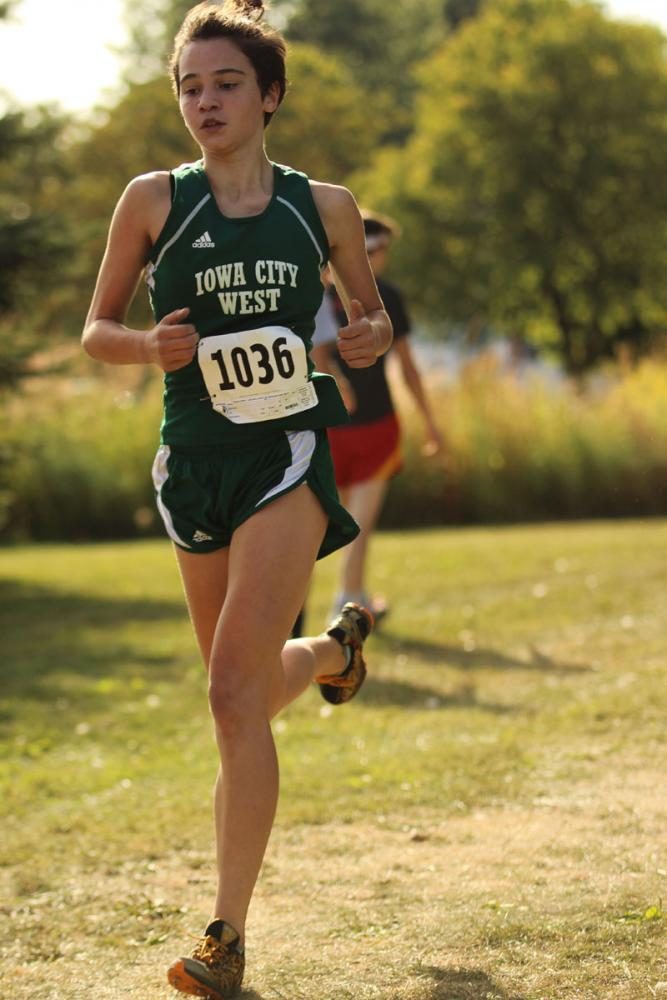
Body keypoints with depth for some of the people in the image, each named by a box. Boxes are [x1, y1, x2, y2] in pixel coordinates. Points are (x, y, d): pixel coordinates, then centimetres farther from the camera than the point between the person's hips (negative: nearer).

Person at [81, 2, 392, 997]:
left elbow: (370, 306, 17)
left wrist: (374, 335, -6)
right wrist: (151, 345, -15)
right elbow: (96, 329, 6)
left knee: (236, 691, -15)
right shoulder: (152, 200, 0)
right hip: (194, 462, 3)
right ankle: (333, 646, 55)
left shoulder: (324, 206, 1)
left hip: (289, 454, -3)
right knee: (242, 688, 17)